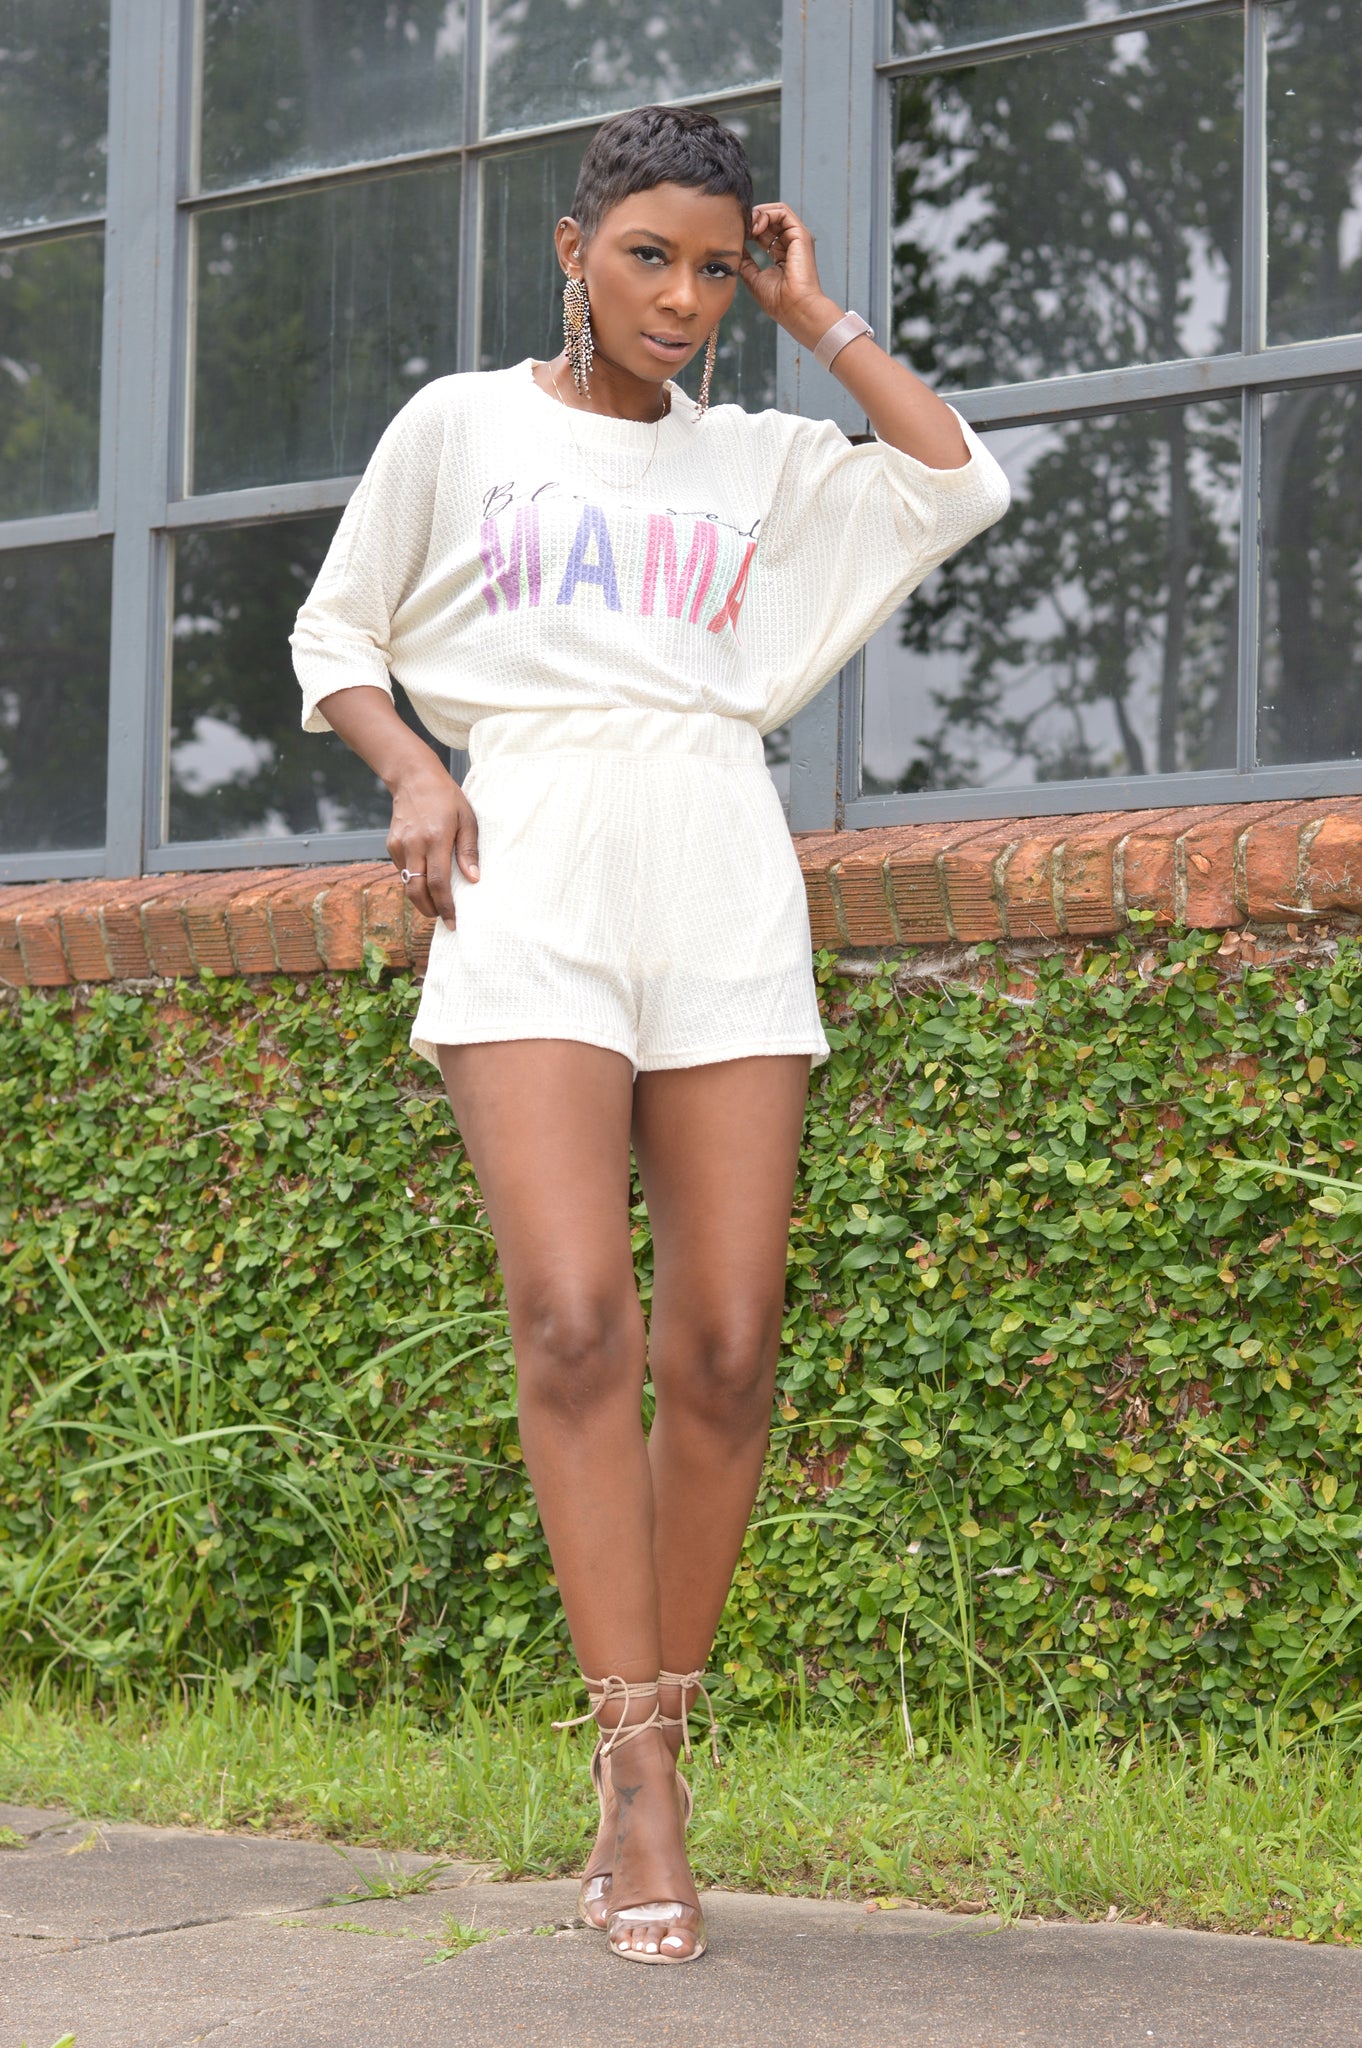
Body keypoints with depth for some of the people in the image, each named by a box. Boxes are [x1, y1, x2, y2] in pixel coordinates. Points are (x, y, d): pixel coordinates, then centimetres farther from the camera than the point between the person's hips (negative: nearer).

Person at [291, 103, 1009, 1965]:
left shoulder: (758, 462, 17)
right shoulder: (460, 427, 12)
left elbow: (960, 485, 6)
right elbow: (335, 639, 18)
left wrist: (819, 319, 11)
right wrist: (412, 769, -1)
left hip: (721, 881, 3)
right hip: (533, 870, -2)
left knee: (724, 1345, -6)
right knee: (572, 1313, -19)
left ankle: (650, 1761, 5)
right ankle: (640, 1777, -17)